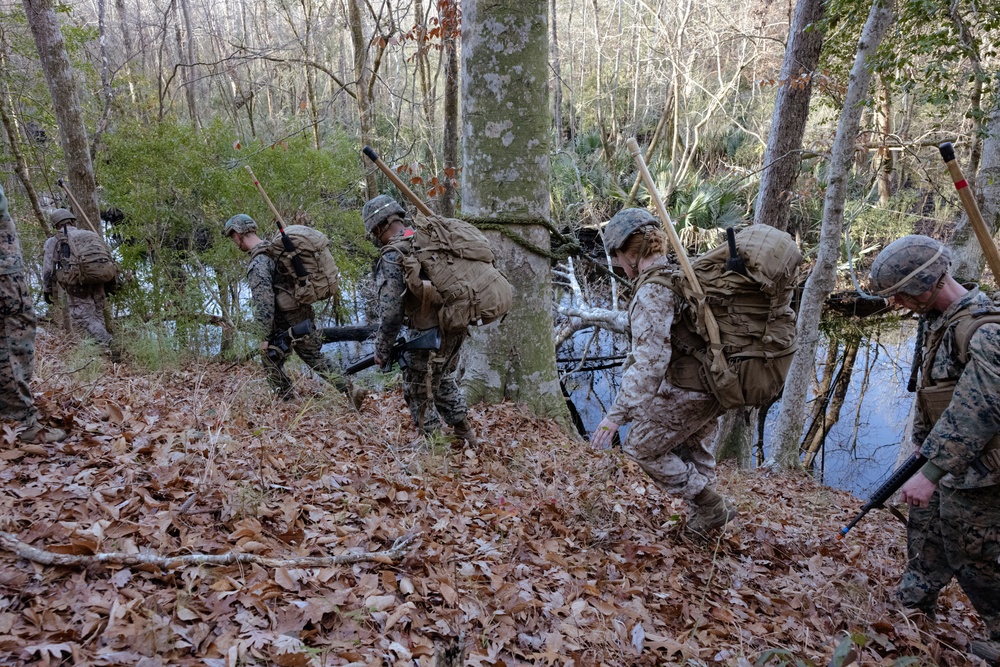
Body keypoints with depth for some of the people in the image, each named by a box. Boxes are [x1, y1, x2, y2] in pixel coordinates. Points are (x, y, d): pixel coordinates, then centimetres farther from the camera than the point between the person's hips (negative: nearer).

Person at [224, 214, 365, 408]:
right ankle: (350, 389, 8)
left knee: (270, 361, 14)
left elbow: (263, 303, -25)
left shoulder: (258, 263, -21)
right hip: (304, 315, 8)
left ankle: (289, 402, 22)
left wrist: (264, 338, -20)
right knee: (315, 356, 18)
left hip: (284, 324, -8)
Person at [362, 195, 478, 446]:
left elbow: (390, 313, -18)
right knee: (444, 381, 28)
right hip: (458, 328, 8)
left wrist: (381, 351, -5)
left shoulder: (391, 259, -16)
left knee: (419, 394, 11)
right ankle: (466, 437, 36)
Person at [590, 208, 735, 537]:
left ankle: (710, 506, 17)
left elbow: (648, 361, -28)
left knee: (642, 448, 11)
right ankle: (707, 512, 42)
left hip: (683, 394, -9)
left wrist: (618, 413, -27)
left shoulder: (651, 293, -22)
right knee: (692, 451, 27)